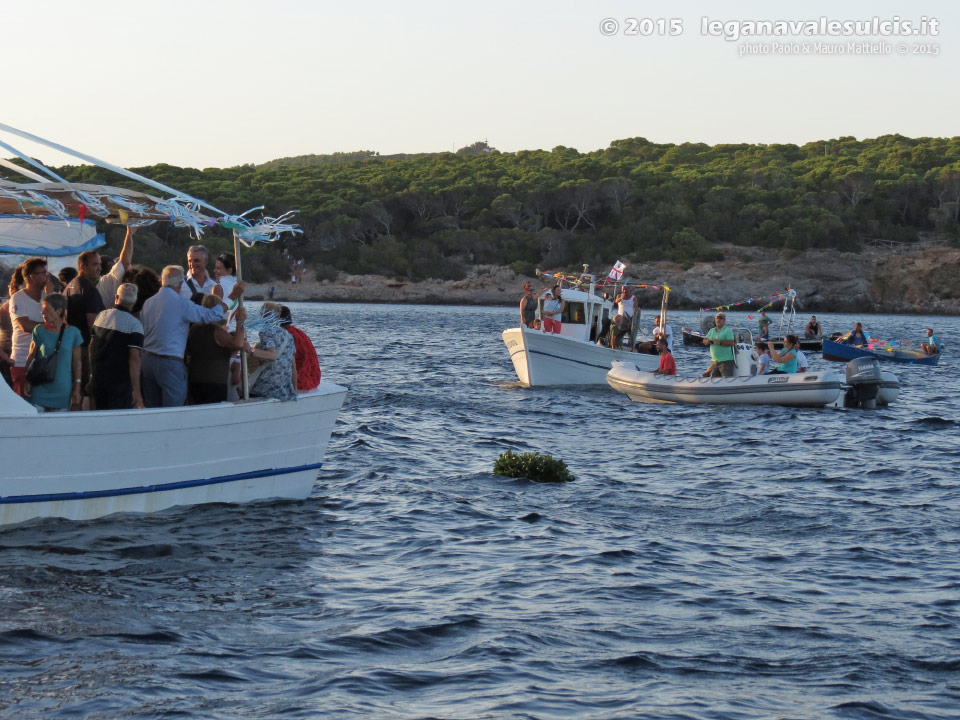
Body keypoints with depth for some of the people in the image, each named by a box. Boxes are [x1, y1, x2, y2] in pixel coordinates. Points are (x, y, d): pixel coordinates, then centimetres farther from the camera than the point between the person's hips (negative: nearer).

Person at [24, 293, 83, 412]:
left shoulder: (73, 332, -1)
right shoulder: (39, 330, 0)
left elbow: (76, 362, 5)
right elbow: (31, 357, 5)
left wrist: (77, 389, 4)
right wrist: (27, 383, 1)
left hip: (63, 388, 0)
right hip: (41, 388, 0)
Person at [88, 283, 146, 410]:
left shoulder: (100, 316, 7)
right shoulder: (134, 325, -11)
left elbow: (91, 347, 15)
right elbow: (134, 358, -17)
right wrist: (136, 390, -17)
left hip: (96, 379, 6)